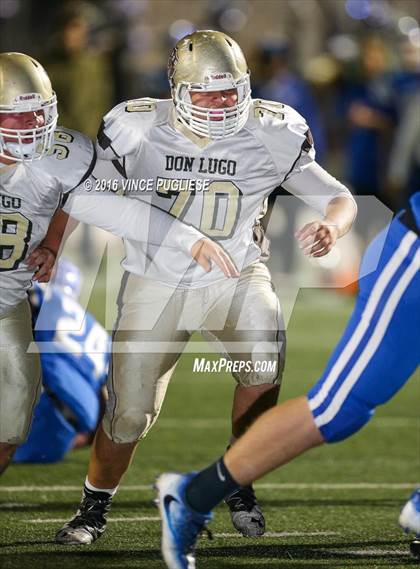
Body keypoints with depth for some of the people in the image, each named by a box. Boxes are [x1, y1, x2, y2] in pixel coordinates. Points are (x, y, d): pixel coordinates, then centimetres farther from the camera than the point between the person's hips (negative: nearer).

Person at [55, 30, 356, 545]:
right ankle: (94, 508, 29)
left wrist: (330, 226, -28)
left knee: (264, 366, -29)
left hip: (236, 276, 0)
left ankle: (238, 484, -5)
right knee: (128, 417, -1)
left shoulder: (271, 136, -11)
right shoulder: (137, 131, -13)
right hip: (155, 284, 0)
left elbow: (338, 198, -6)